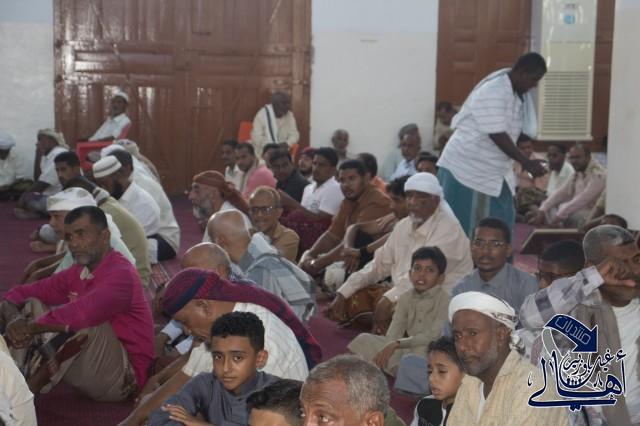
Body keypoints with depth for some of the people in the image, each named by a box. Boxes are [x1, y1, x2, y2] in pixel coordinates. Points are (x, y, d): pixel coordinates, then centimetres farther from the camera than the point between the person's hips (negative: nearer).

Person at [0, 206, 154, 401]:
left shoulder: (121, 274, -17)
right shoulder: (77, 273, 7)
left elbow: (83, 313, -35)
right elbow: (20, 293, 8)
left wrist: (30, 327, -26)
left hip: (121, 377, -8)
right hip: (87, 376, 8)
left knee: (88, 322, -33)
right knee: (33, 305, 3)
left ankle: (36, 382, -17)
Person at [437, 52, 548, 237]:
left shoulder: (518, 94, 9)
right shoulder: (493, 92, -21)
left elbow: (515, 132, 15)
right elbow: (497, 135, -25)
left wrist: (526, 161, 5)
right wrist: (526, 163, -23)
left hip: (487, 171, 10)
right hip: (466, 168, -10)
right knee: (465, 226, -3)